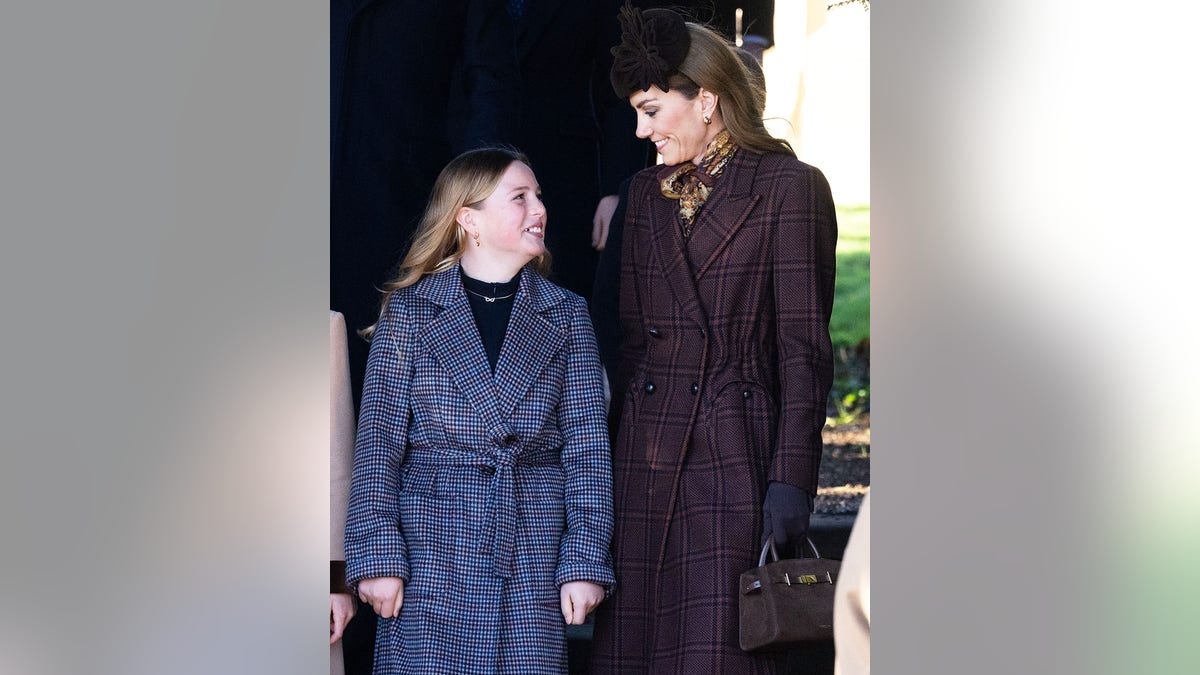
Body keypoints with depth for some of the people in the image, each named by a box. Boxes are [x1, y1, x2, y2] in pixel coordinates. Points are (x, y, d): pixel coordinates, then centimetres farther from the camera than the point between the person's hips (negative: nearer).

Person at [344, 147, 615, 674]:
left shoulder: (565, 316, 9)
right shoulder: (409, 312, 4)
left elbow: (587, 446, 5)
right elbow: (378, 440, 1)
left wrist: (585, 561, -3)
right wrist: (377, 556, -7)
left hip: (534, 558, 1)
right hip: (432, 556, -1)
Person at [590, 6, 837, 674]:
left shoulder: (790, 187, -2)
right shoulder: (647, 193, 16)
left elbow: (804, 348, -6)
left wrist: (792, 479, -13)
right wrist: (598, 465, 14)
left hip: (735, 463, -6)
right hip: (646, 462, 6)